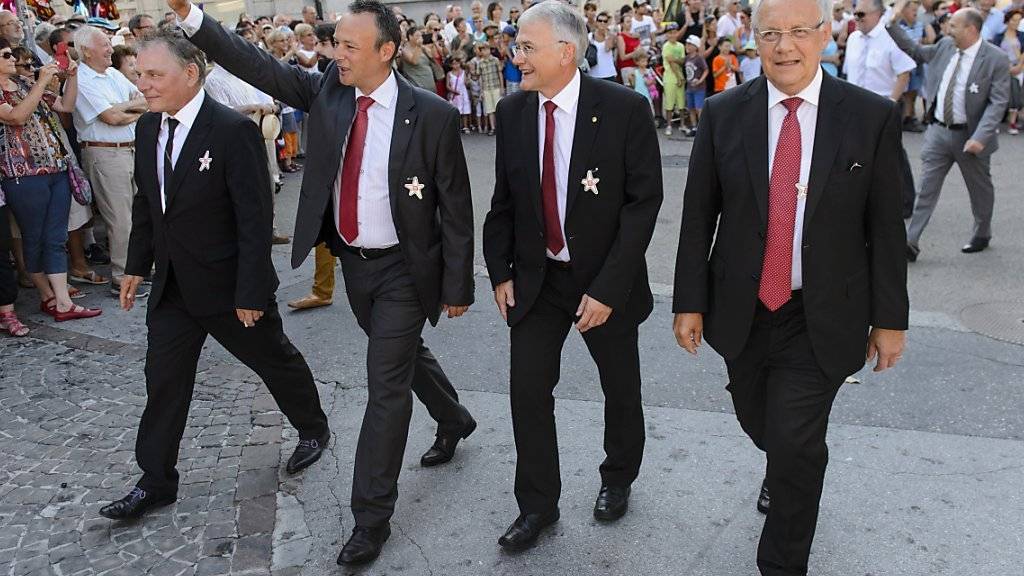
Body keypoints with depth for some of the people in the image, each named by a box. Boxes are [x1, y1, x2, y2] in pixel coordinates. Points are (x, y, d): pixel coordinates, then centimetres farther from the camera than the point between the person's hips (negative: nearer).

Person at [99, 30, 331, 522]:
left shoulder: (233, 130, -21)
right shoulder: (149, 127, 1)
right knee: (163, 381, 9)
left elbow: (256, 218, -21)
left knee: (275, 360, 15)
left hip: (227, 283, -6)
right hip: (172, 285, 6)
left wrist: (252, 292, -20)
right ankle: (156, 482, 23)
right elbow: (145, 203, 13)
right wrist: (137, 265, 12)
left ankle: (313, 429, 40)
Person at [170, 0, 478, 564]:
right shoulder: (326, 91, -3)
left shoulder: (432, 115, -18)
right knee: (405, 356, 24)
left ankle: (371, 516, 12)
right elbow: (258, 66, -9)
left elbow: (456, 209, -12)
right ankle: (454, 421, 53)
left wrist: (457, 287, -9)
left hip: (403, 269, -6)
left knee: (386, 385, -2)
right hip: (353, 263, 6)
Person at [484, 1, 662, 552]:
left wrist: (608, 288, -19)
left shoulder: (625, 109, -16)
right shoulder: (511, 112, -3)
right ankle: (537, 505, 23)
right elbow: (504, 197, 7)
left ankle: (618, 478, 42)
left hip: (604, 281, -3)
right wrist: (500, 272, 1)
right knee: (527, 391, 4)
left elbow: (643, 202, -16)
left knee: (620, 388, 15)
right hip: (534, 277, 3)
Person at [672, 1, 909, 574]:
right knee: (760, 425, 21)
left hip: (822, 320, -2)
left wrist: (890, 318, -1)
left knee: (796, 446, -4)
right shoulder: (724, 114, -4)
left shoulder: (873, 117, -7)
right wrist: (690, 303, -2)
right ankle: (787, 471, 56)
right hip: (742, 312, 3)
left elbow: (885, 227, -3)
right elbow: (698, 217, -1)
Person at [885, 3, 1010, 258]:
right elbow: (916, 52, 17)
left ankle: (982, 235, 38)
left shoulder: (996, 59, -15)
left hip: (970, 136, -4)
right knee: (926, 187, -1)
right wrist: (892, 25, 9)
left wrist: (980, 137, -28)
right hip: (938, 130, 4)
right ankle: (910, 242, -2)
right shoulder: (945, 46, 1)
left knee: (980, 188, 16)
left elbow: (998, 102, -18)